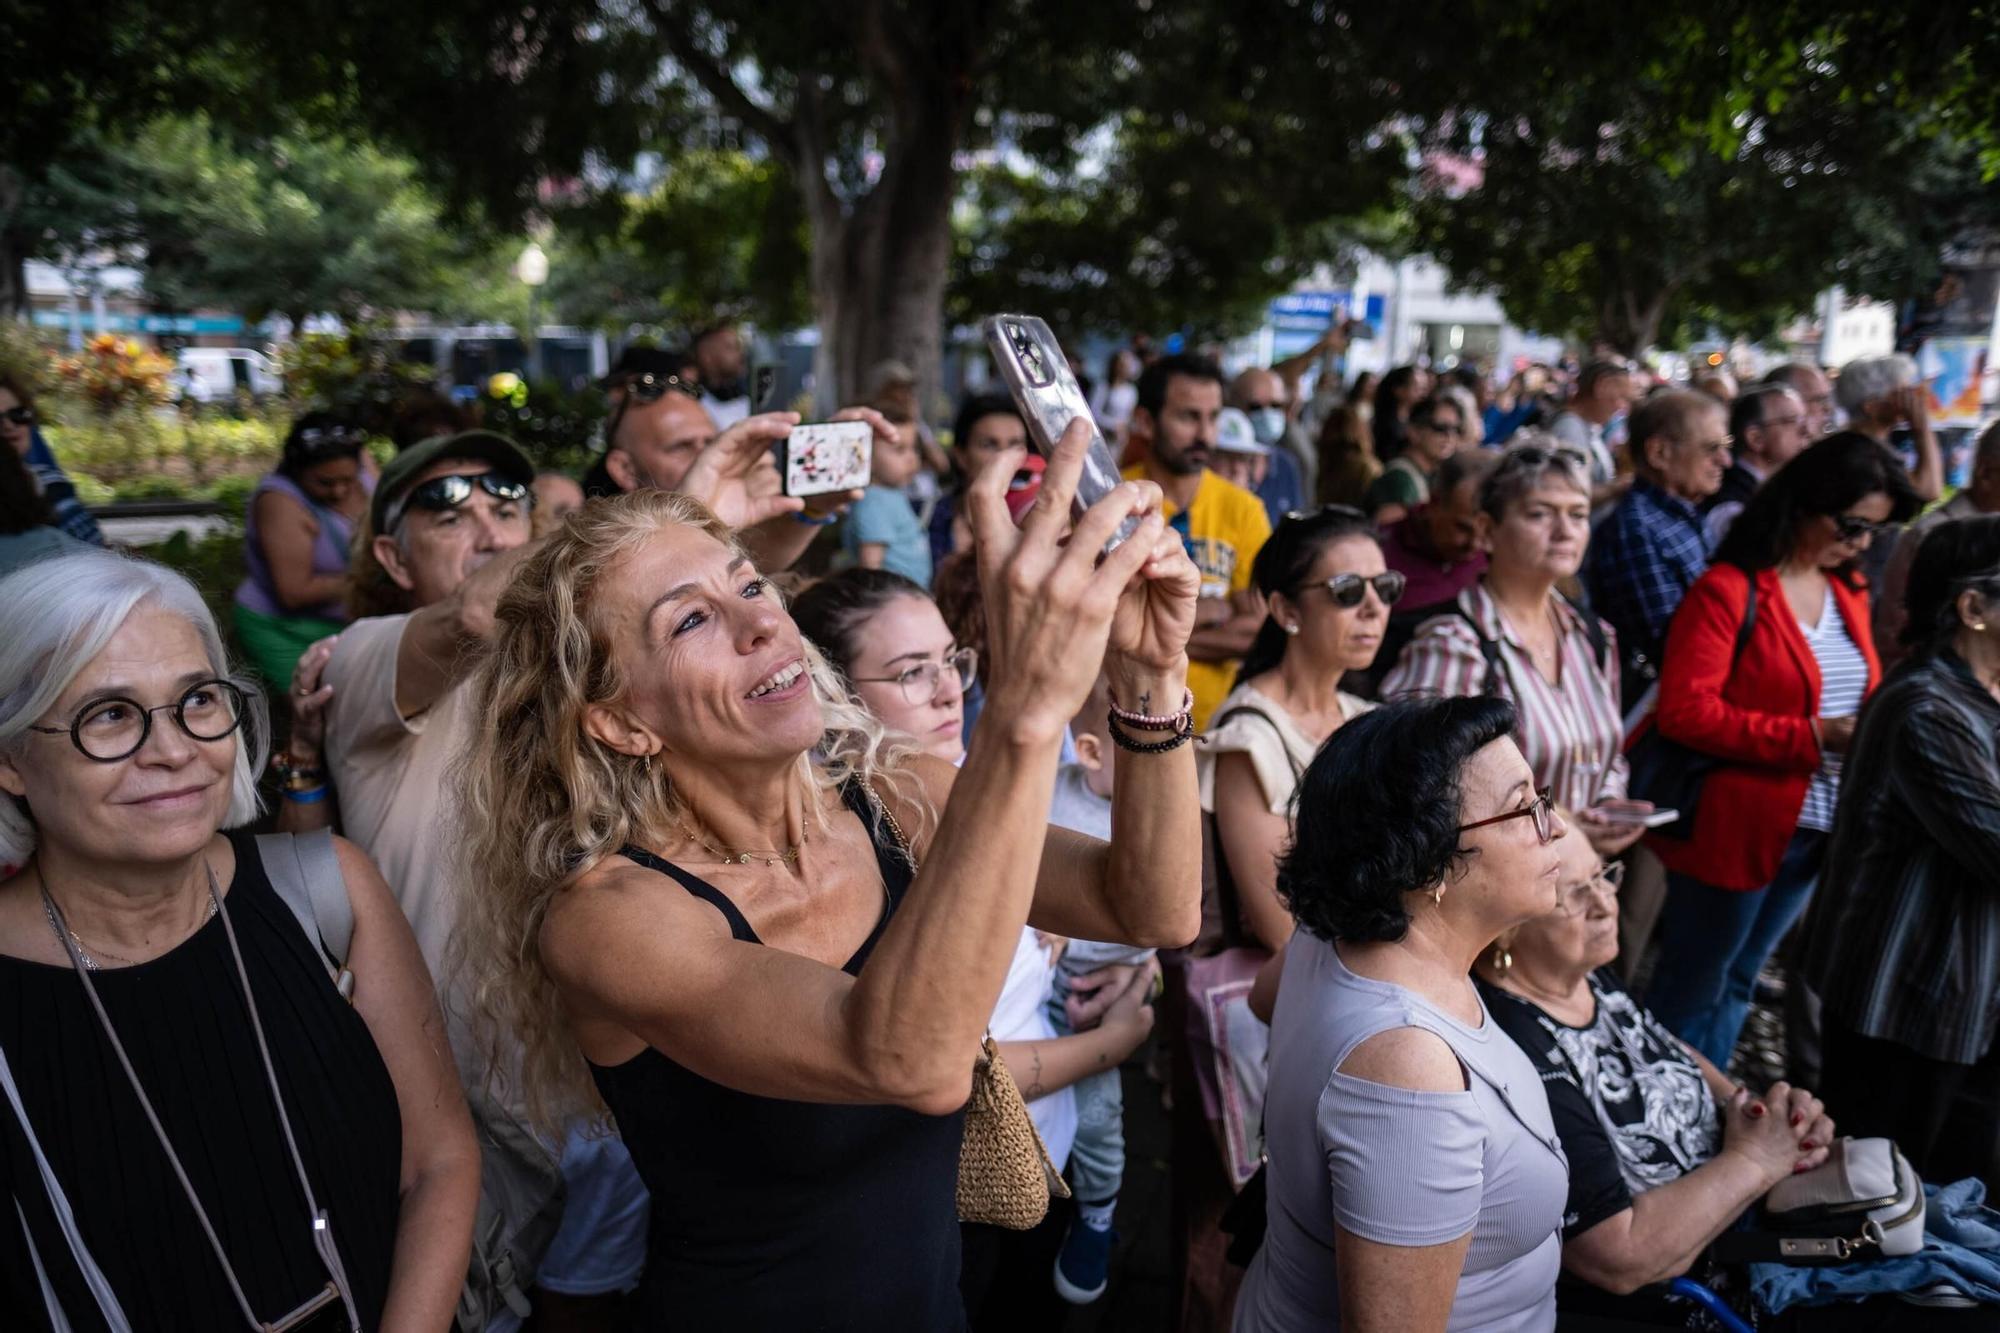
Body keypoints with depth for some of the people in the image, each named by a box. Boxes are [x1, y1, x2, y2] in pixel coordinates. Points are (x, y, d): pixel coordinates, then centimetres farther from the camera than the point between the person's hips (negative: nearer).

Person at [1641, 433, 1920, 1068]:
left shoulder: (1849, 591, 9)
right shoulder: (1728, 590, -15)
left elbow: (1858, 696, 20)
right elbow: (1684, 711, -22)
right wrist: (1812, 737, -24)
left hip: (1818, 829, 8)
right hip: (1734, 827, -8)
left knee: (1738, 982, 20)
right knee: (1692, 988, 7)